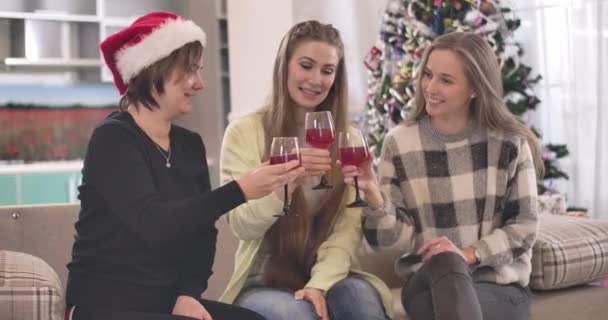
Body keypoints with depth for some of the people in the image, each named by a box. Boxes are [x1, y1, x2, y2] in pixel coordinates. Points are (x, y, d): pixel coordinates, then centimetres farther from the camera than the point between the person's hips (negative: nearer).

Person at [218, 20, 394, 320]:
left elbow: (348, 227, -2)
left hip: (328, 276, 3)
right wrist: (286, 182, -29)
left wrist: (320, 283, -17)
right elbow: (242, 226, -12)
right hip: (264, 282, -2)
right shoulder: (244, 132, -4)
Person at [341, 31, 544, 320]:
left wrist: (471, 254, -16)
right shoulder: (399, 142, -1)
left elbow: (524, 226, -1)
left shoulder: (510, 143, -3)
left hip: (500, 284, -1)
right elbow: (401, 237, -3)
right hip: (428, 281, 1)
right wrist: (374, 197, -22)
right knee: (445, 263, -32)